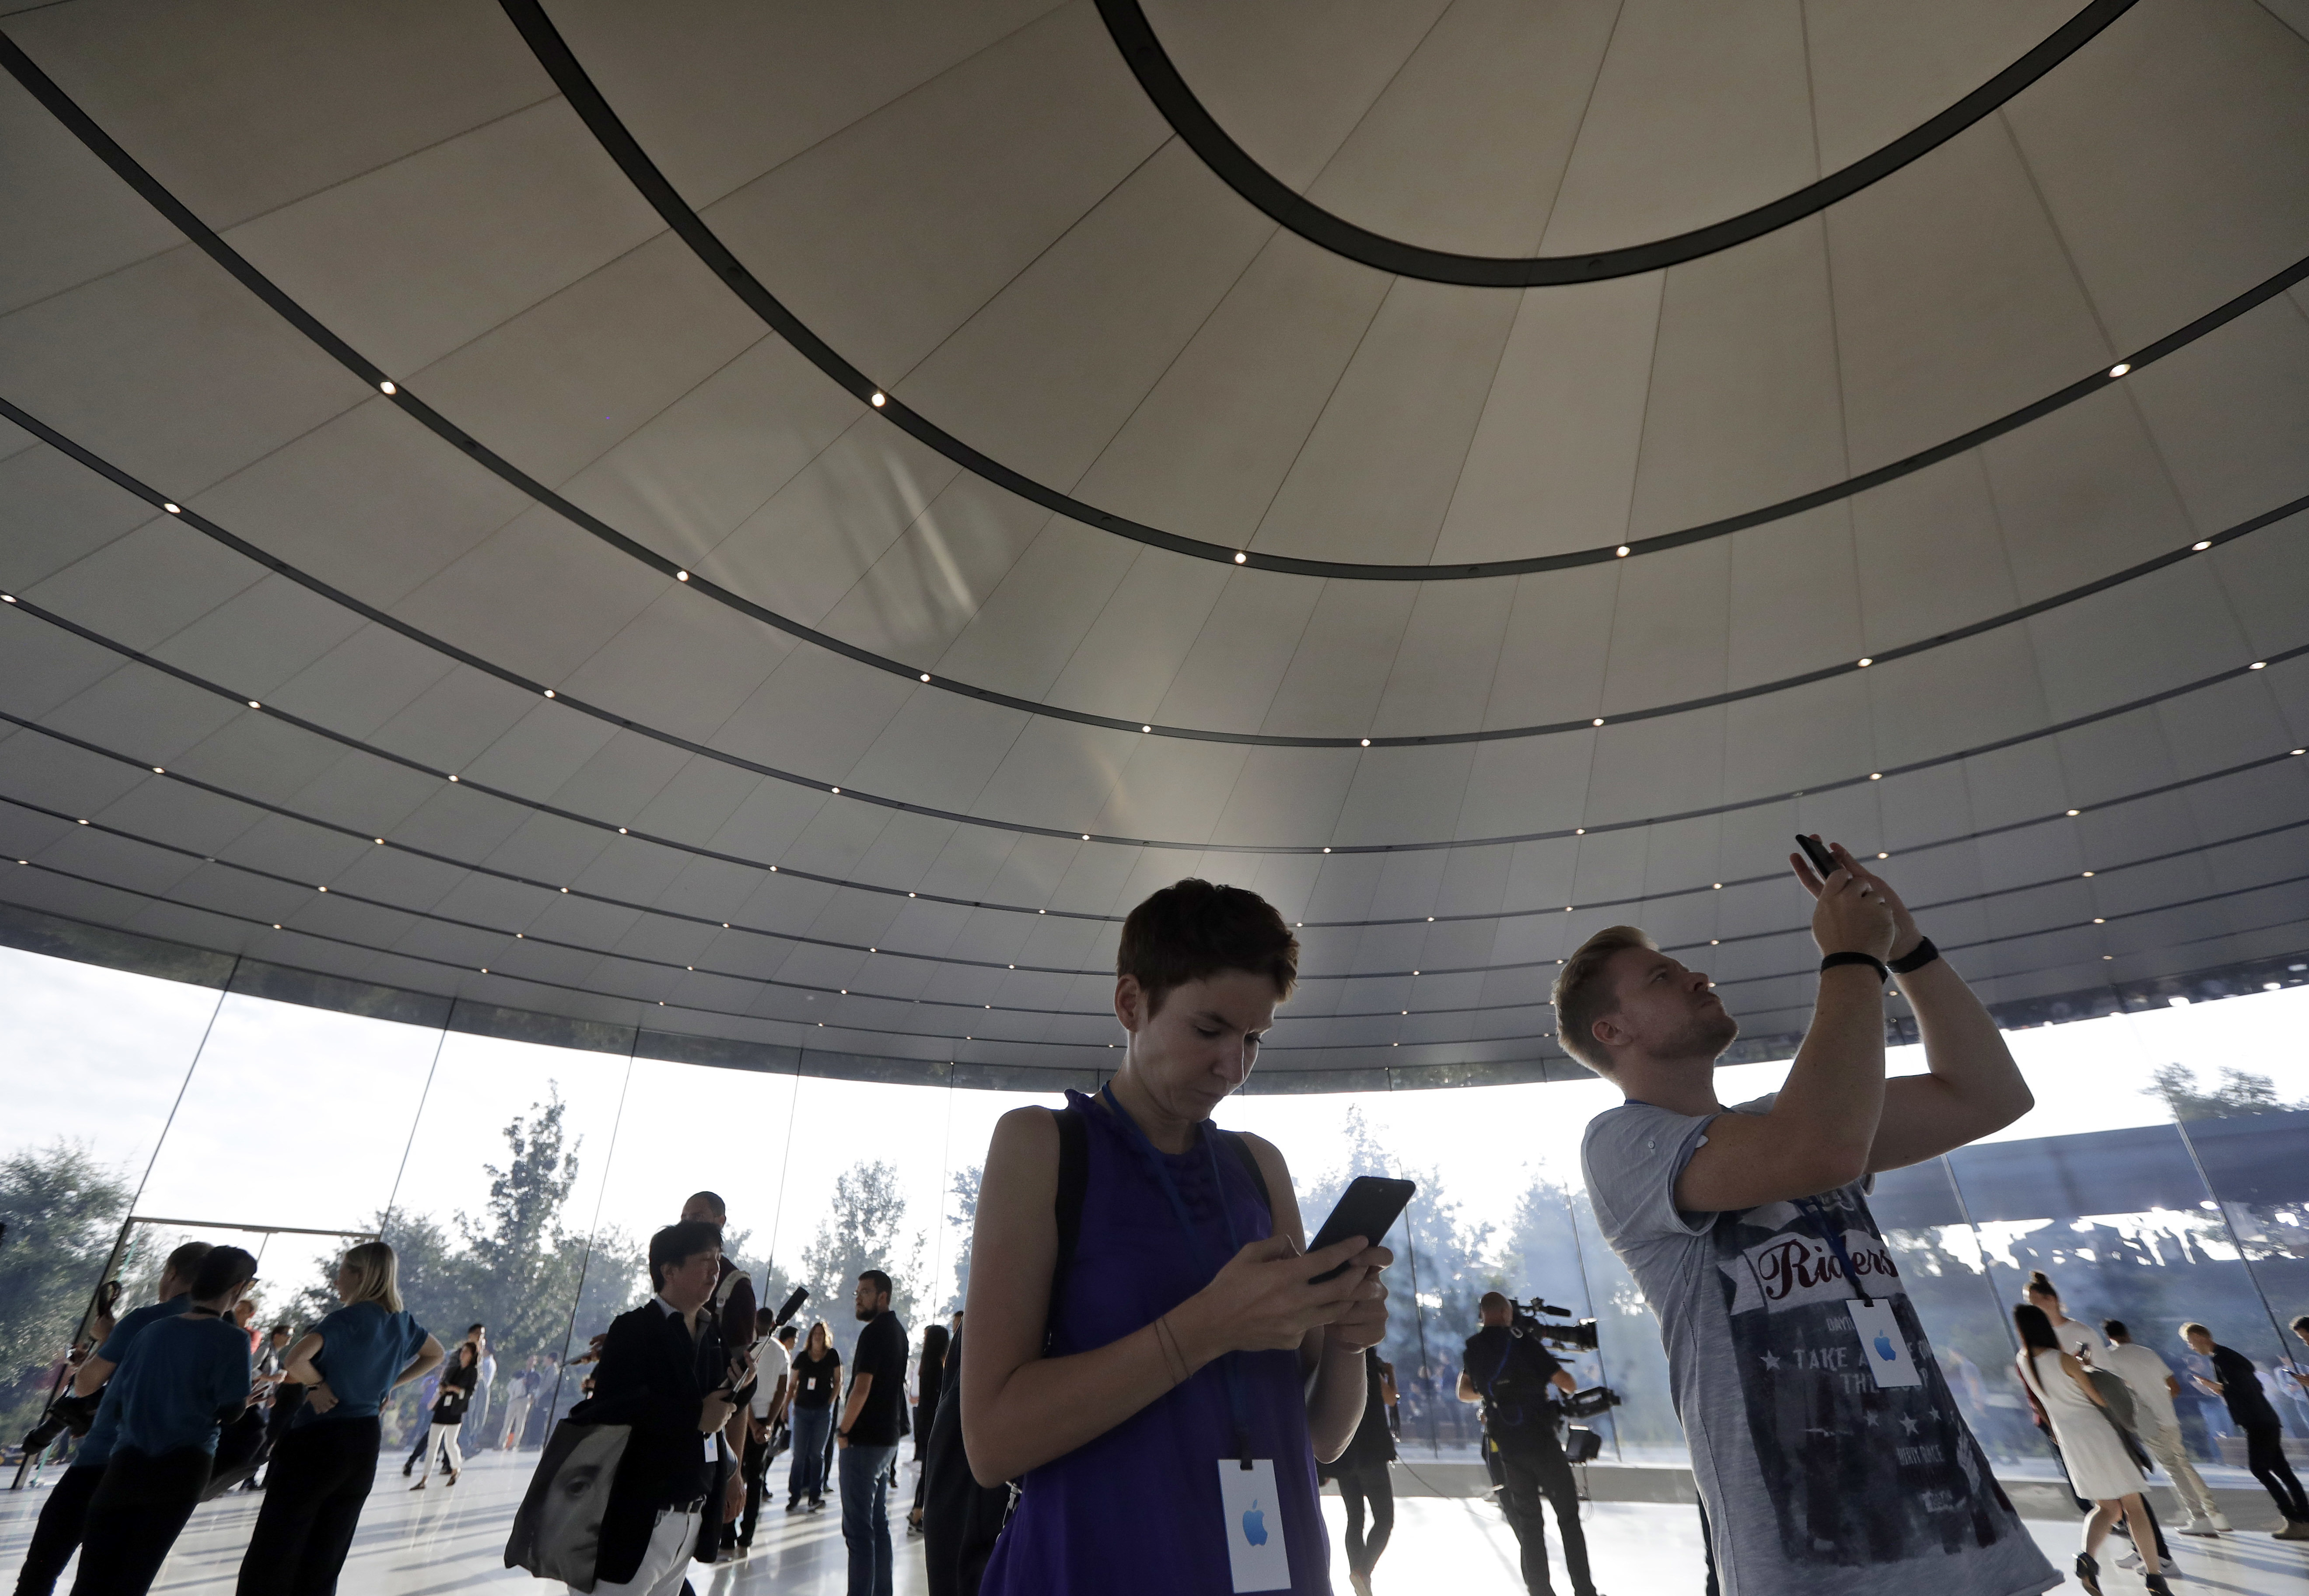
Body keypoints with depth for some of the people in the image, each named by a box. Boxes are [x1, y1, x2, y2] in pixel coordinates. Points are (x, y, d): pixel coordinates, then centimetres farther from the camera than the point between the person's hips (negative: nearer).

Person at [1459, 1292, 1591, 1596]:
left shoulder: (1472, 1349, 6)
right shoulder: (1522, 1343, -10)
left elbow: (1464, 1393, 18)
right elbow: (1567, 1383, -10)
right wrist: (1568, 1387, 12)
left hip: (1505, 1446, 4)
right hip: (1541, 1442, -4)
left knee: (1528, 1522, 12)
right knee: (1568, 1515, 10)